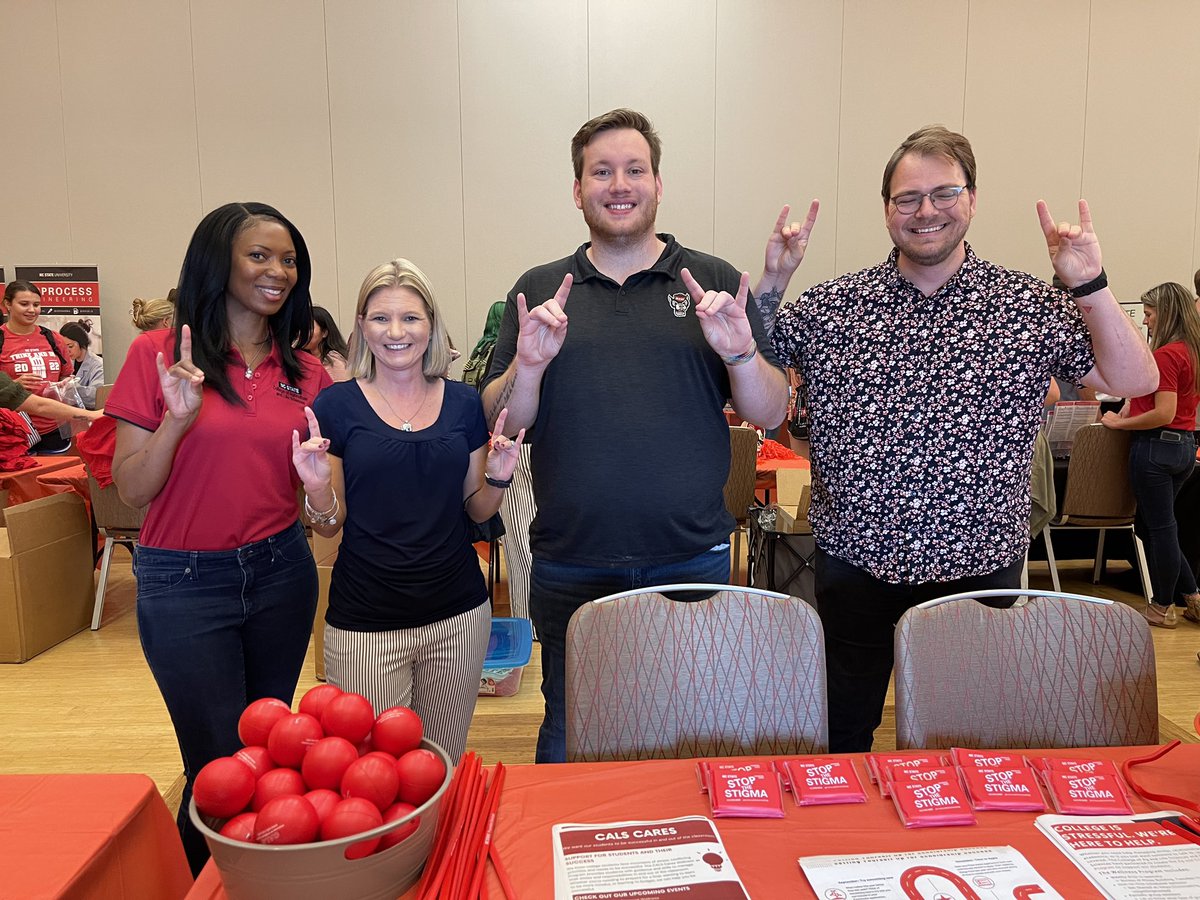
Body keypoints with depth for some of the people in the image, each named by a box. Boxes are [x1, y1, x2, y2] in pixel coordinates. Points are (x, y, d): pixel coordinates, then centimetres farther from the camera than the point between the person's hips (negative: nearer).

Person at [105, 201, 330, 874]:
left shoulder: (305, 371, 3)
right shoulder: (159, 355, -7)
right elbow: (131, 490, -8)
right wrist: (177, 419, -23)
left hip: (281, 571, 4)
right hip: (185, 581, -3)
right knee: (220, 765, 6)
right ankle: (200, 879, 35)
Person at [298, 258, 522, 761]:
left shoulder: (463, 403, 3)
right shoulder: (337, 406, -4)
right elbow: (329, 526, 0)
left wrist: (498, 477, -9)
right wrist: (318, 486, -19)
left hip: (458, 615, 3)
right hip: (364, 623, -2)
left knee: (444, 767, 17)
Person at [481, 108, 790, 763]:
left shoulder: (716, 284, 4)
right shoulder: (538, 291, 6)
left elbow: (771, 414, 2)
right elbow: (498, 424, 3)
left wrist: (742, 355, -17)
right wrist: (528, 367, -16)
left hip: (692, 560, 0)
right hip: (570, 568, 1)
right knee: (569, 742, 13)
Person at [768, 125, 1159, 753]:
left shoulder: (1030, 307, 0)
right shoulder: (830, 305, 0)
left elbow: (1134, 381, -1)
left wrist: (1089, 286, -12)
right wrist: (771, 284, -11)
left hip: (978, 566, 0)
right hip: (854, 564, 0)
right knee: (843, 734, 12)